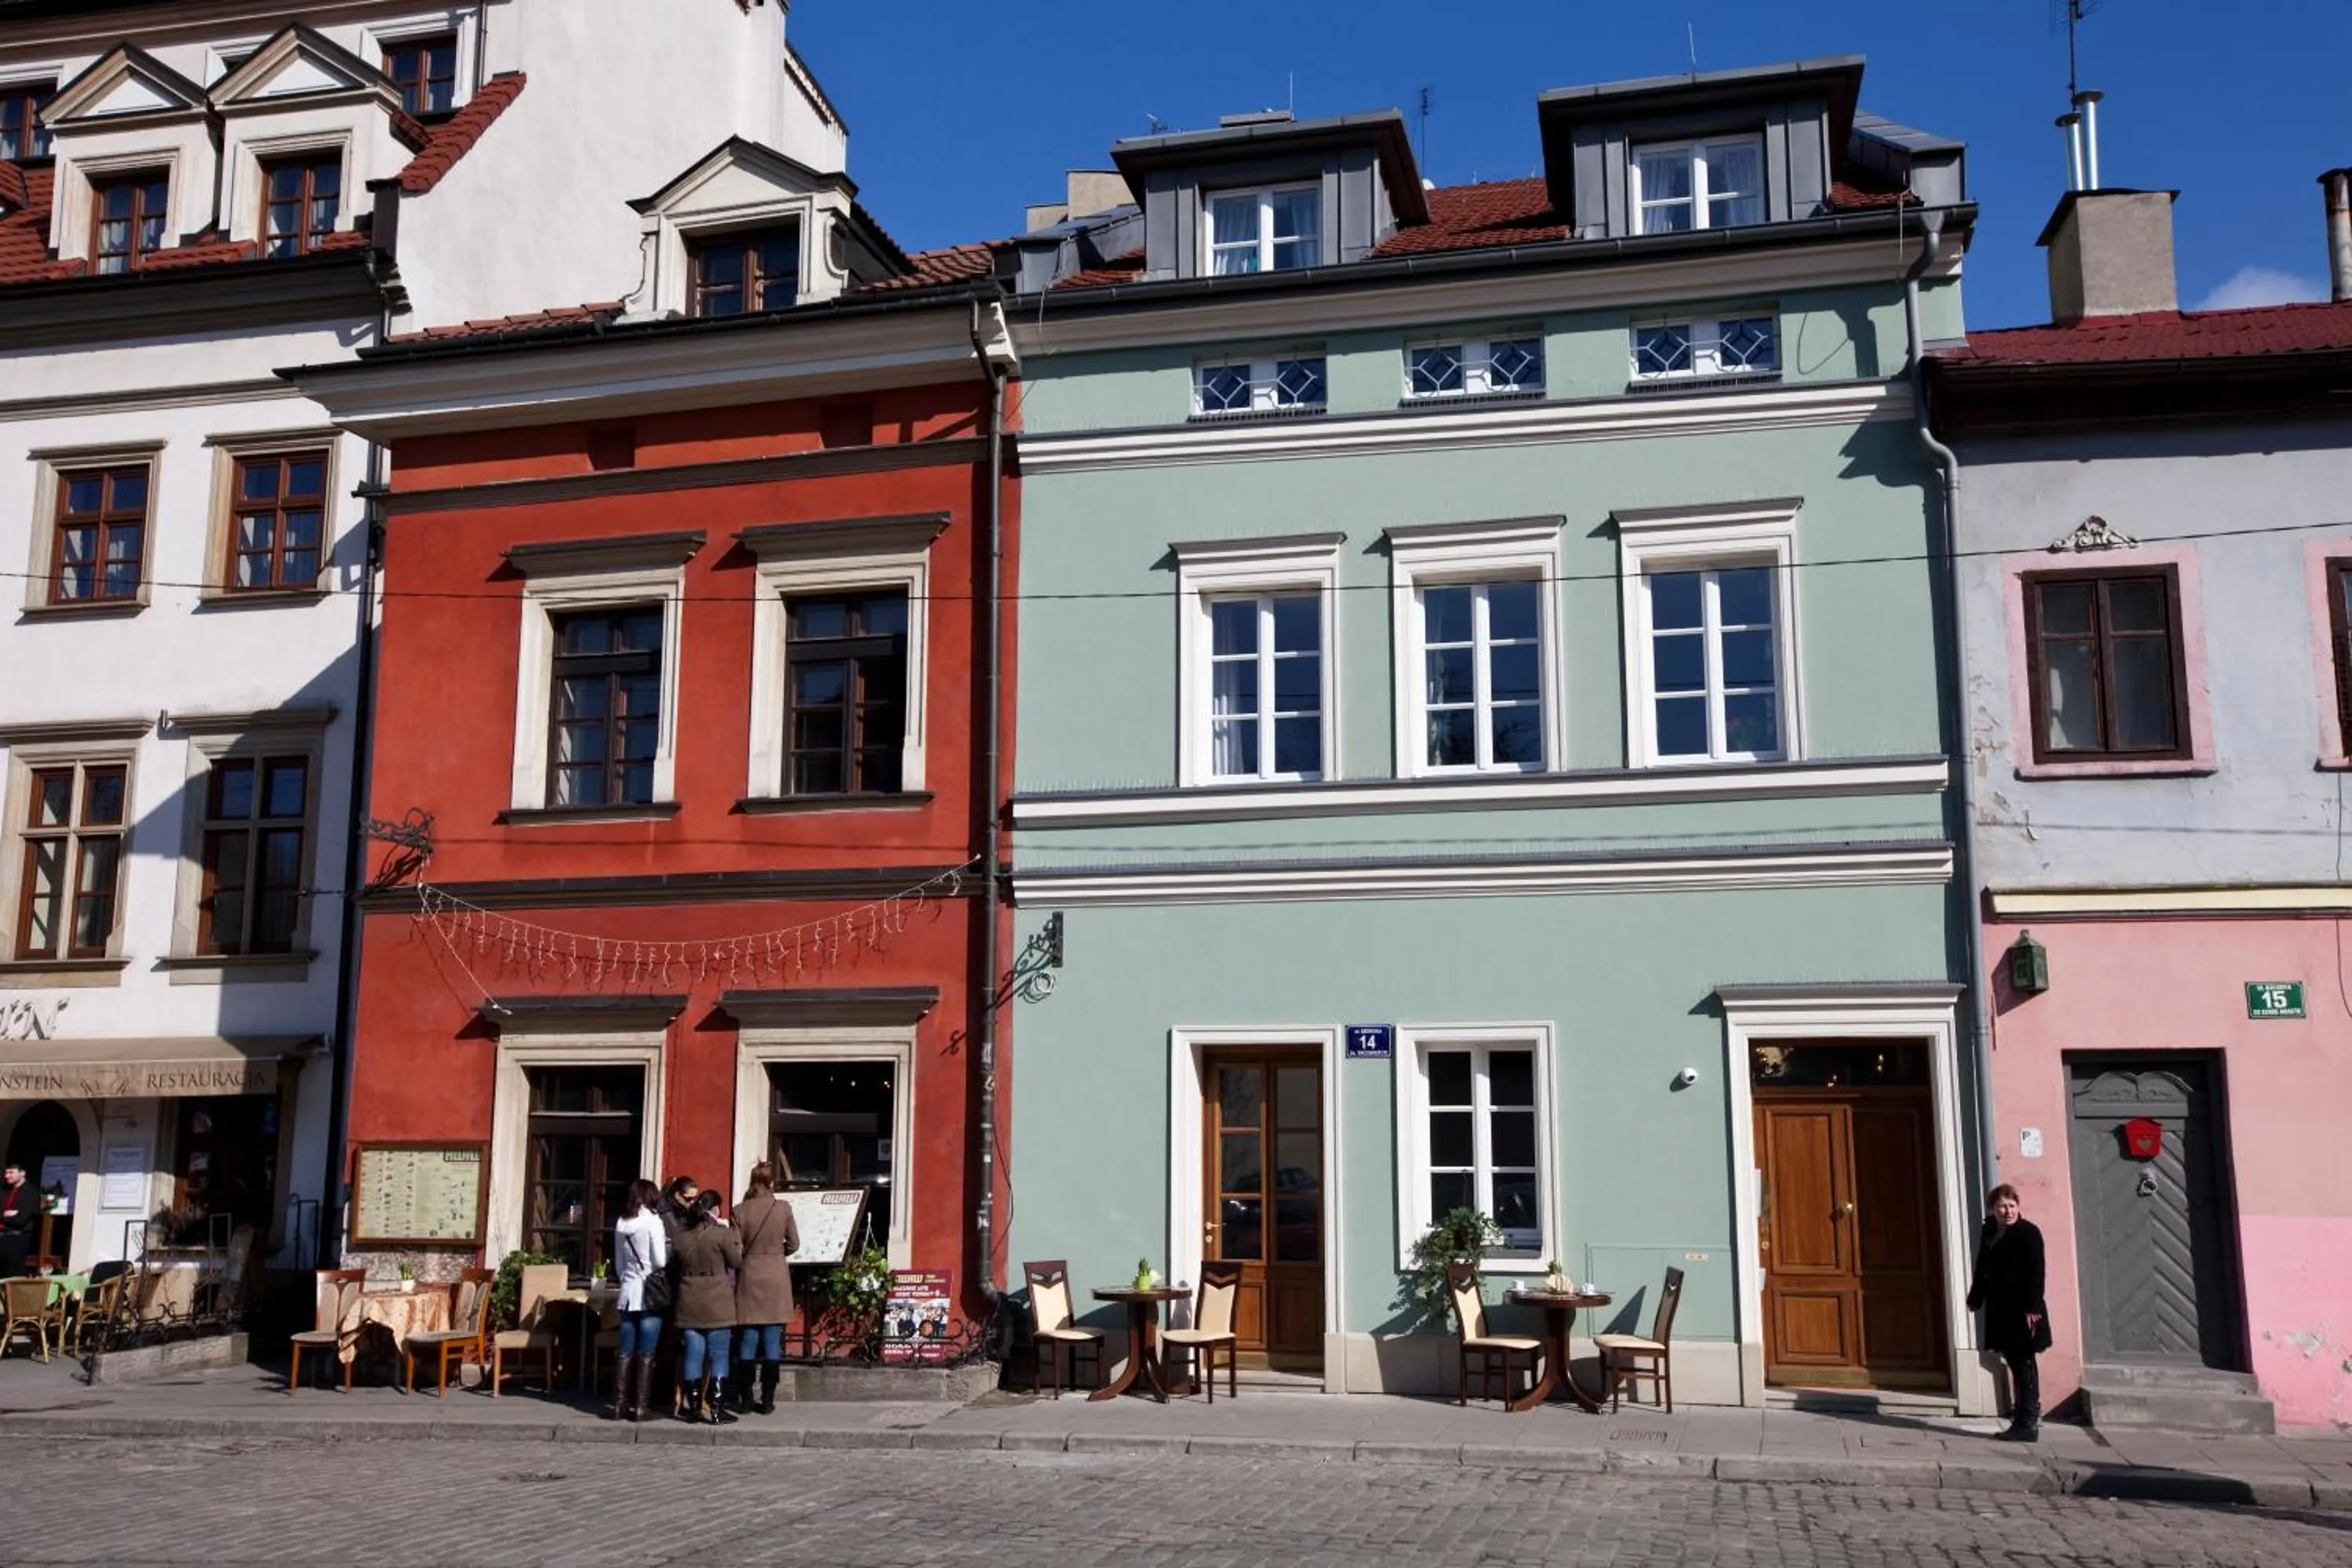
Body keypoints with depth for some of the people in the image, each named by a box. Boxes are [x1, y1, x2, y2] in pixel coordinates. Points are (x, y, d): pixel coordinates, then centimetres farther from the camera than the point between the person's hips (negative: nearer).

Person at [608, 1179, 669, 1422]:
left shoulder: (622, 1223, 8)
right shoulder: (652, 1221, -8)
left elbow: (618, 1263, 15)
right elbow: (660, 1260, -11)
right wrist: (667, 1245, 8)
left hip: (628, 1292, 5)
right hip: (650, 1293, -5)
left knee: (625, 1352, 7)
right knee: (646, 1354, -2)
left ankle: (620, 1405, 8)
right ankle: (639, 1407, -3)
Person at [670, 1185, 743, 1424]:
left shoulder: (680, 1235, 4)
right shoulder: (722, 1233, -11)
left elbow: (675, 1263, 15)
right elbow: (737, 1261, -5)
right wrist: (734, 1234, 6)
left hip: (689, 1305, 4)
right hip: (717, 1305, -4)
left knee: (692, 1355, 9)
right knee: (718, 1357, 2)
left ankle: (694, 1407, 13)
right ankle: (714, 1409, 0)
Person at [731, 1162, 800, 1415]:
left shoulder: (741, 1211, -7)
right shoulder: (784, 1208, -6)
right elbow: (794, 1245, 2)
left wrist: (732, 1283, 9)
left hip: (750, 1278, 0)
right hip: (776, 1278, 0)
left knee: (748, 1340, 8)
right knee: (772, 1340, 3)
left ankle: (745, 1399, 11)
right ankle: (768, 1400, 4)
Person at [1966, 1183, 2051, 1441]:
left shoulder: (2028, 1232, -9)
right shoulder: (1990, 1233, 12)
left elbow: (2035, 1273, -14)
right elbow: (1983, 1270, 17)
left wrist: (2032, 1308, -19)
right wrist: (1976, 1299, 15)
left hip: (2022, 1311, -7)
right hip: (2000, 1311, 7)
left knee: (2024, 1365, -3)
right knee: (2015, 1364, 11)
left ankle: (2028, 1424, 2)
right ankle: (2022, 1419, 18)